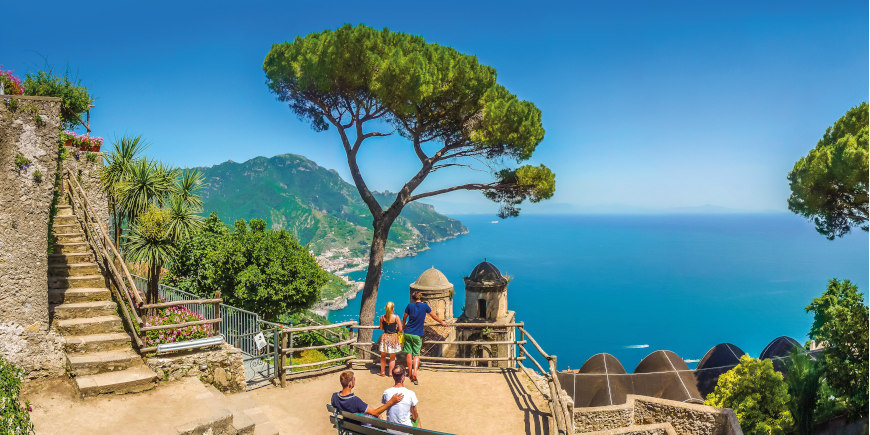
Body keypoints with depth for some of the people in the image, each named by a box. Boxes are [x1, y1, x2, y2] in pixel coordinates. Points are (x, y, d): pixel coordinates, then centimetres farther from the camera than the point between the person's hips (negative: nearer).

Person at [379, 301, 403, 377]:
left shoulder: (382, 317, -6)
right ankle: (390, 373, 17)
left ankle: (382, 372, 26)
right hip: (394, 337, -2)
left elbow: (381, 328, 6)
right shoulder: (396, 317, -13)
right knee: (392, 357, 12)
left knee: (383, 356, 19)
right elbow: (400, 329, -8)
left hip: (385, 337, 2)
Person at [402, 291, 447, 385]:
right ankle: (415, 371, -14)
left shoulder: (410, 306, 0)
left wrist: (404, 325, 33)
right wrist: (442, 322, 25)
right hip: (417, 335, -1)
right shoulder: (425, 306, -2)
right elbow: (434, 316, 9)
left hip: (408, 333, 1)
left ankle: (410, 373, 21)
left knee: (409, 353, 12)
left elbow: (404, 318, 12)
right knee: (416, 354, 4)